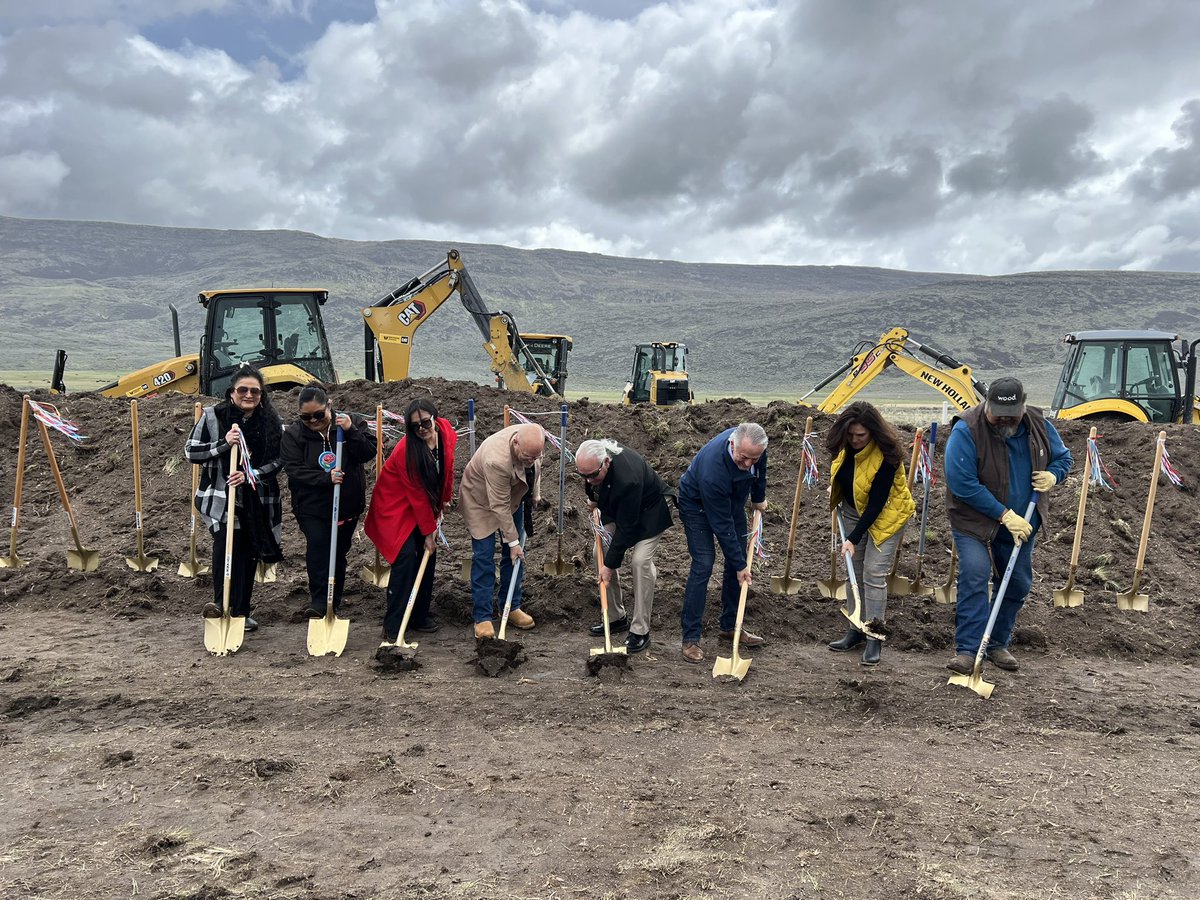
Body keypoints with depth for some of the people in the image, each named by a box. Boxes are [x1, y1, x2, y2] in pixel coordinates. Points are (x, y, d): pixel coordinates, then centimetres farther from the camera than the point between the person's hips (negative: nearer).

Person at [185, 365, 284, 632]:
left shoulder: (272, 421, 2)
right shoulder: (213, 416, -3)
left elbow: (278, 459, 2)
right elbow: (190, 451, -3)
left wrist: (251, 475, -14)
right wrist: (223, 444, -18)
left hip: (257, 499, 3)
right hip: (221, 497, -3)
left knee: (248, 555, 9)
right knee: (226, 539, -27)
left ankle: (241, 612, 22)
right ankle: (221, 602, -25)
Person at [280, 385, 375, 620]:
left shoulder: (352, 423, -4)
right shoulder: (293, 434, -5)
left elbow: (369, 453, -13)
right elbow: (294, 470, -14)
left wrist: (351, 432, -27)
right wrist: (326, 478, -26)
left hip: (347, 504, 2)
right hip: (311, 505, -2)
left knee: (339, 550, 11)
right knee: (318, 545, -19)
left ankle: (333, 603, 24)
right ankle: (319, 602, -13)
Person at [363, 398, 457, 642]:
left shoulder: (447, 433, -12)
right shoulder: (406, 450, -29)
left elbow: (448, 467, 8)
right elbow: (417, 495, -24)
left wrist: (445, 499, 12)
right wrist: (429, 531, -18)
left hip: (425, 505, 7)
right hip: (396, 506, -7)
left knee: (428, 555, 5)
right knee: (406, 555, -18)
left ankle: (419, 615, 19)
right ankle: (392, 626, -11)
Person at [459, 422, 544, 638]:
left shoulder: (533, 438, -23)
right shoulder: (496, 460, -42)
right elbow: (499, 507, -33)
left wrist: (535, 494, 4)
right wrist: (513, 541, -26)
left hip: (513, 497, 7)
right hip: (481, 500, -6)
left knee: (515, 554, 8)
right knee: (483, 557, -7)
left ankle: (512, 607, 20)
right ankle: (482, 617, 1)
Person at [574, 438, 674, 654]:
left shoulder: (627, 479, -43)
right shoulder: (589, 461, -22)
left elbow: (626, 527, -33)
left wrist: (610, 564, -27)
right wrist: (593, 497, 4)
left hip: (648, 511, -8)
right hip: (616, 508, 8)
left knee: (640, 561, -20)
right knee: (600, 553, 1)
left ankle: (640, 630, -9)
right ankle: (617, 618, 14)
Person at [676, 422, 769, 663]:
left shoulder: (755, 447, -26)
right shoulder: (712, 470, -43)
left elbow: (759, 469, 3)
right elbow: (721, 525, -33)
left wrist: (759, 498, 13)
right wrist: (739, 565, -26)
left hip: (731, 500, 7)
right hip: (697, 505, -7)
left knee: (738, 561, 5)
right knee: (703, 564, -15)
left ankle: (730, 626, 18)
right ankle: (690, 637, -8)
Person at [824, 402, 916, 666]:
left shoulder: (886, 455, -30)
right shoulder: (844, 445, -12)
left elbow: (876, 504, -28)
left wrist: (853, 538, -28)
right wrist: (833, 488, 3)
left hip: (886, 515, -6)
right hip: (853, 511, 6)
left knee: (874, 573, -12)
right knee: (855, 572, 9)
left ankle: (873, 638, -3)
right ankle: (857, 628, 20)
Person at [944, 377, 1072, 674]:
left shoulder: (1040, 426, -5)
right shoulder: (966, 431, -23)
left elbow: (1063, 457, 13)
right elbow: (962, 483, -26)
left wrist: (1053, 475, -12)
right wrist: (1004, 515, -24)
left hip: (1021, 524, 6)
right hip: (975, 522, -6)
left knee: (1018, 584, 12)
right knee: (974, 577, -20)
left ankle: (998, 645, 28)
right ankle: (966, 650, -16)